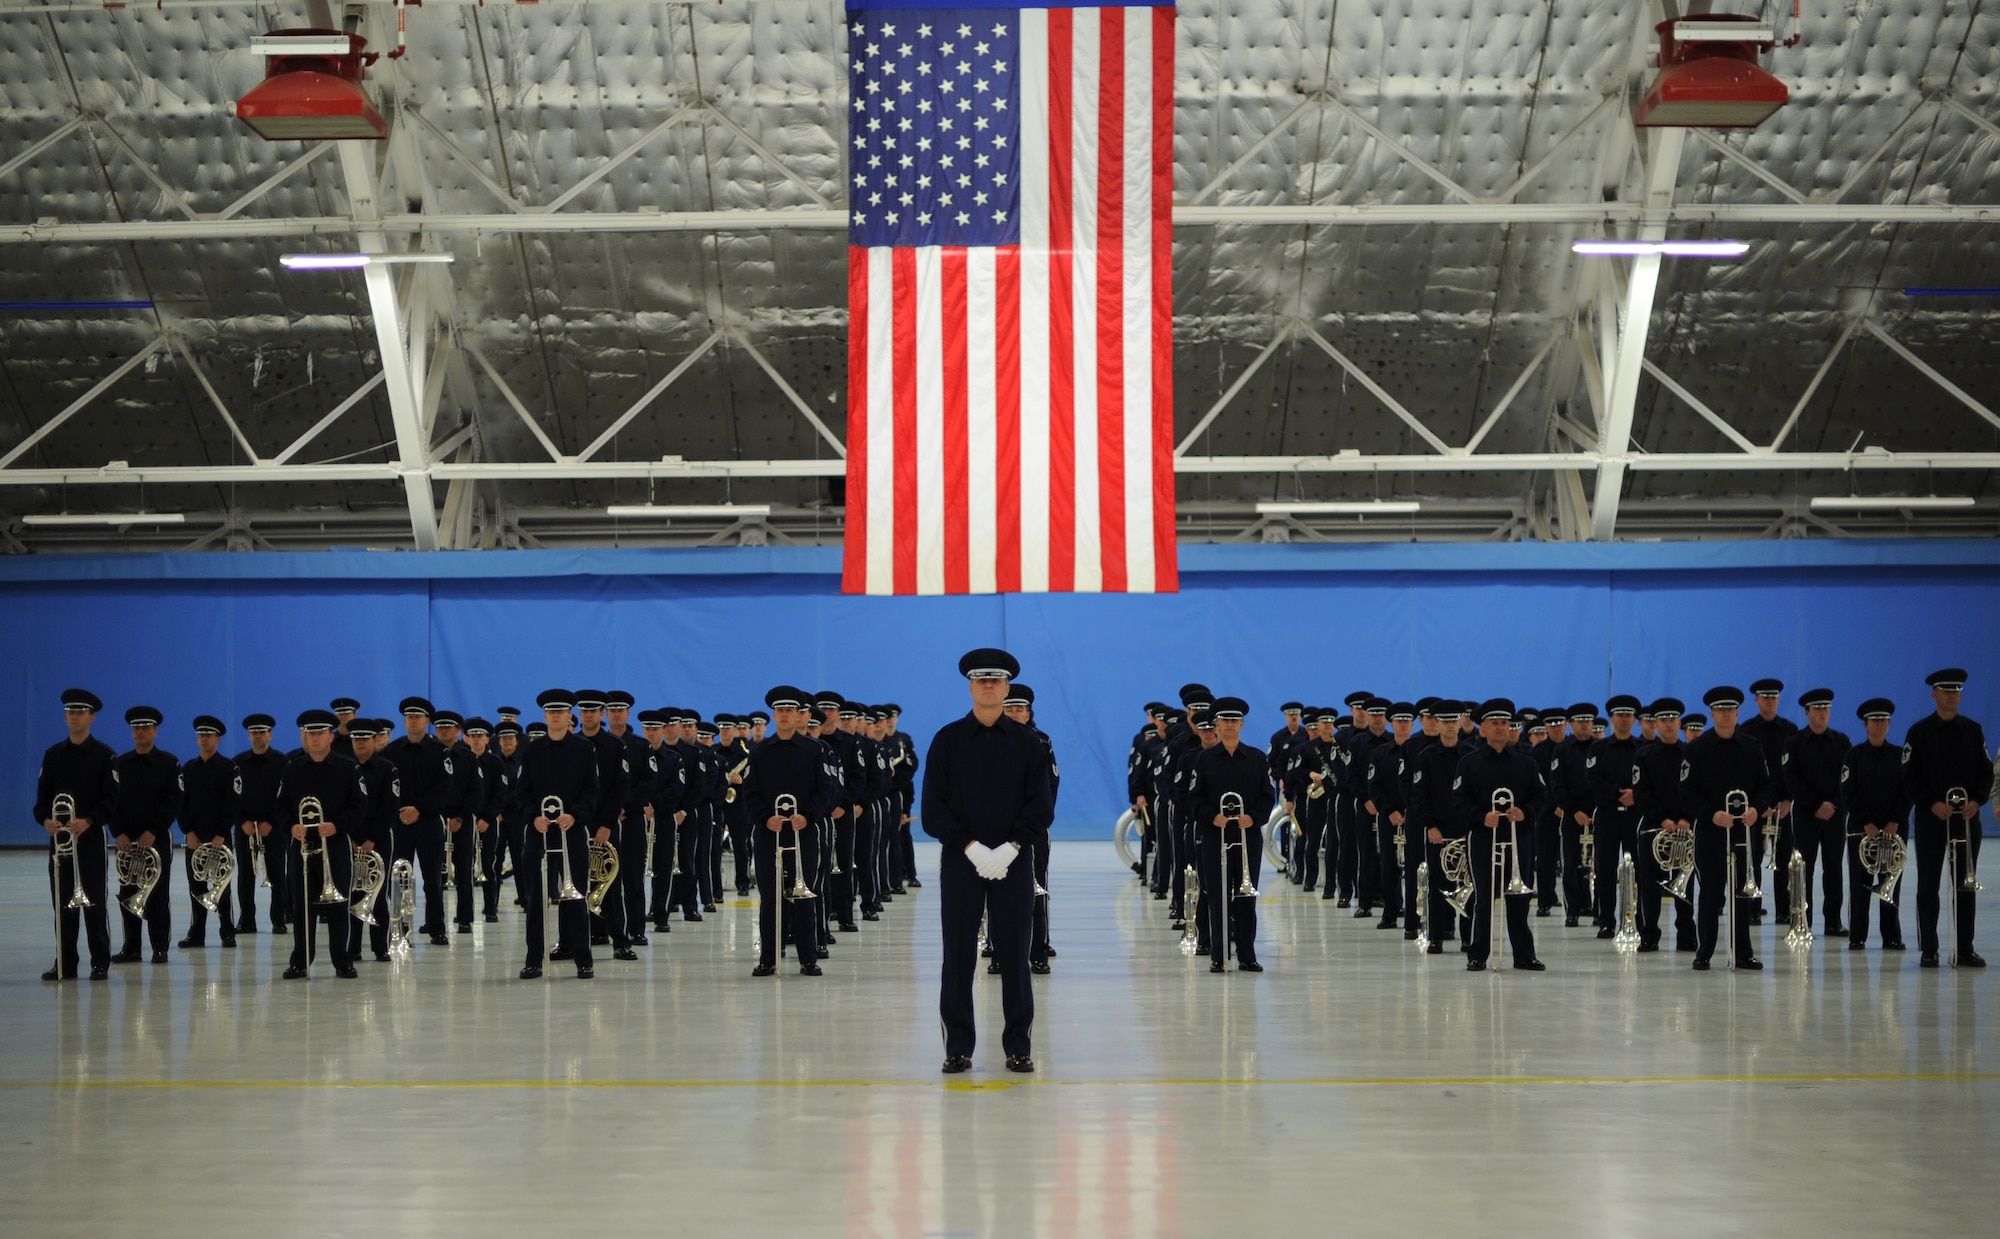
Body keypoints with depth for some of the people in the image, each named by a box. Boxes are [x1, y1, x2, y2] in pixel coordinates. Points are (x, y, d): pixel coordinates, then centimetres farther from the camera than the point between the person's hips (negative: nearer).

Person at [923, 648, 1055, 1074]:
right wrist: (971, 847, -12)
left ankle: (1018, 1046, 7)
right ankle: (958, 1047, 6)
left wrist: (1010, 848, -12)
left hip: (1012, 862, 0)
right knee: (958, 955, 1)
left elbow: (1040, 806, 2)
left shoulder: (1026, 743, 6)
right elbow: (934, 807, -1)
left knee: (1014, 955, 2)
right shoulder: (948, 740, 4)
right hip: (961, 861, 0)